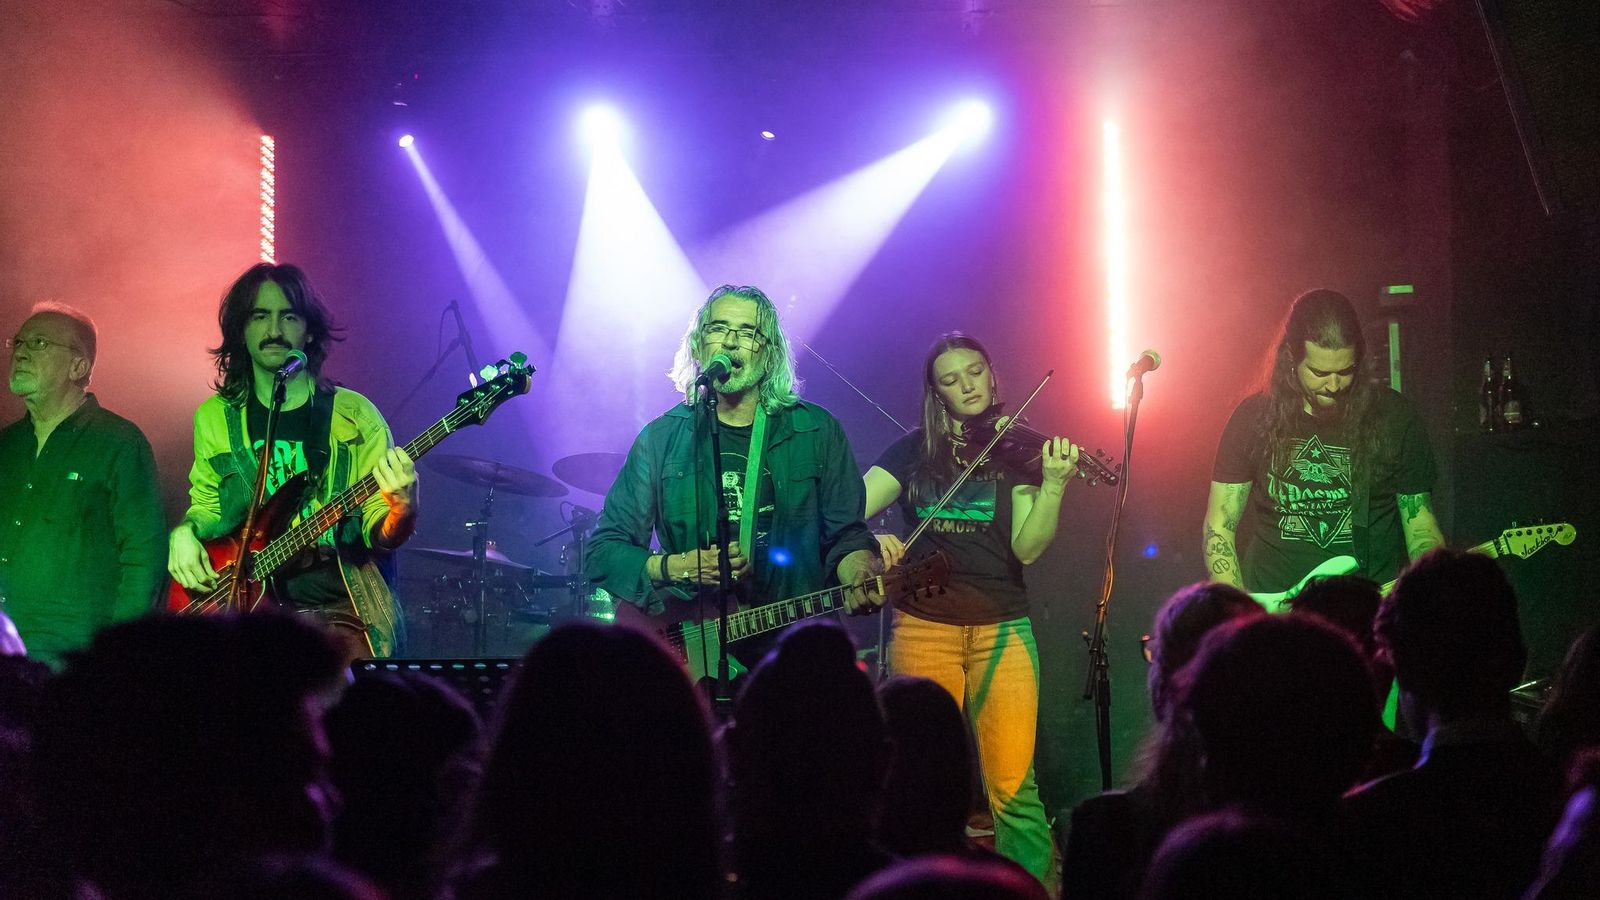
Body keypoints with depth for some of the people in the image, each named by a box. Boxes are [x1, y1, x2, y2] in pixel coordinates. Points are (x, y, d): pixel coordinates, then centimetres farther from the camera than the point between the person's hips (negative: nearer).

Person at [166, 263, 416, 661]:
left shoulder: (354, 415, 5)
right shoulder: (215, 418, 12)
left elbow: (381, 534, 4)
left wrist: (401, 510, -19)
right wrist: (185, 534, 4)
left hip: (338, 605, -2)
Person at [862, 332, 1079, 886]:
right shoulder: (913, 452, 10)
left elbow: (1027, 548, -5)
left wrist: (1053, 485, -19)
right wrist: (872, 540, -20)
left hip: (1001, 627, -1)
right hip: (924, 626, 1)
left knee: (1014, 787, -11)